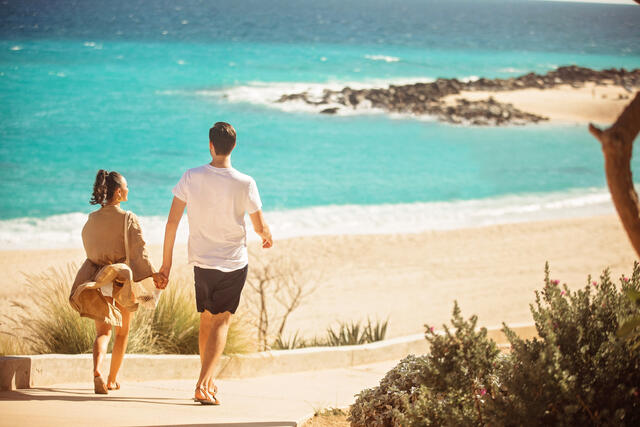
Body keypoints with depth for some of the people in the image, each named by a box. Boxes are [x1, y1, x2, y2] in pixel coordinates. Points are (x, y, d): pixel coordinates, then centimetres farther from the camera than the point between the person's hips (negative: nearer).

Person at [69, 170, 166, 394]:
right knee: (122, 333, 16)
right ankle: (112, 380, 23)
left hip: (98, 280, 3)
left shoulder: (92, 220, 5)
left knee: (103, 331, 1)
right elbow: (139, 250, -19)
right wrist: (152, 273, -24)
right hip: (122, 283, -3)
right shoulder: (128, 219, -10)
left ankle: (97, 371, -27)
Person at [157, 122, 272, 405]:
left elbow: (172, 222, -7)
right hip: (234, 264, -2)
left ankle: (207, 381, 30)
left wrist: (166, 262, 2)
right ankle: (202, 387, -15)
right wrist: (267, 237, 21)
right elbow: (260, 227, -4)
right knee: (221, 322, -1)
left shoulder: (191, 178, -9)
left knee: (206, 320, 19)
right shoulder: (245, 184, -13)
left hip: (201, 261, 3)